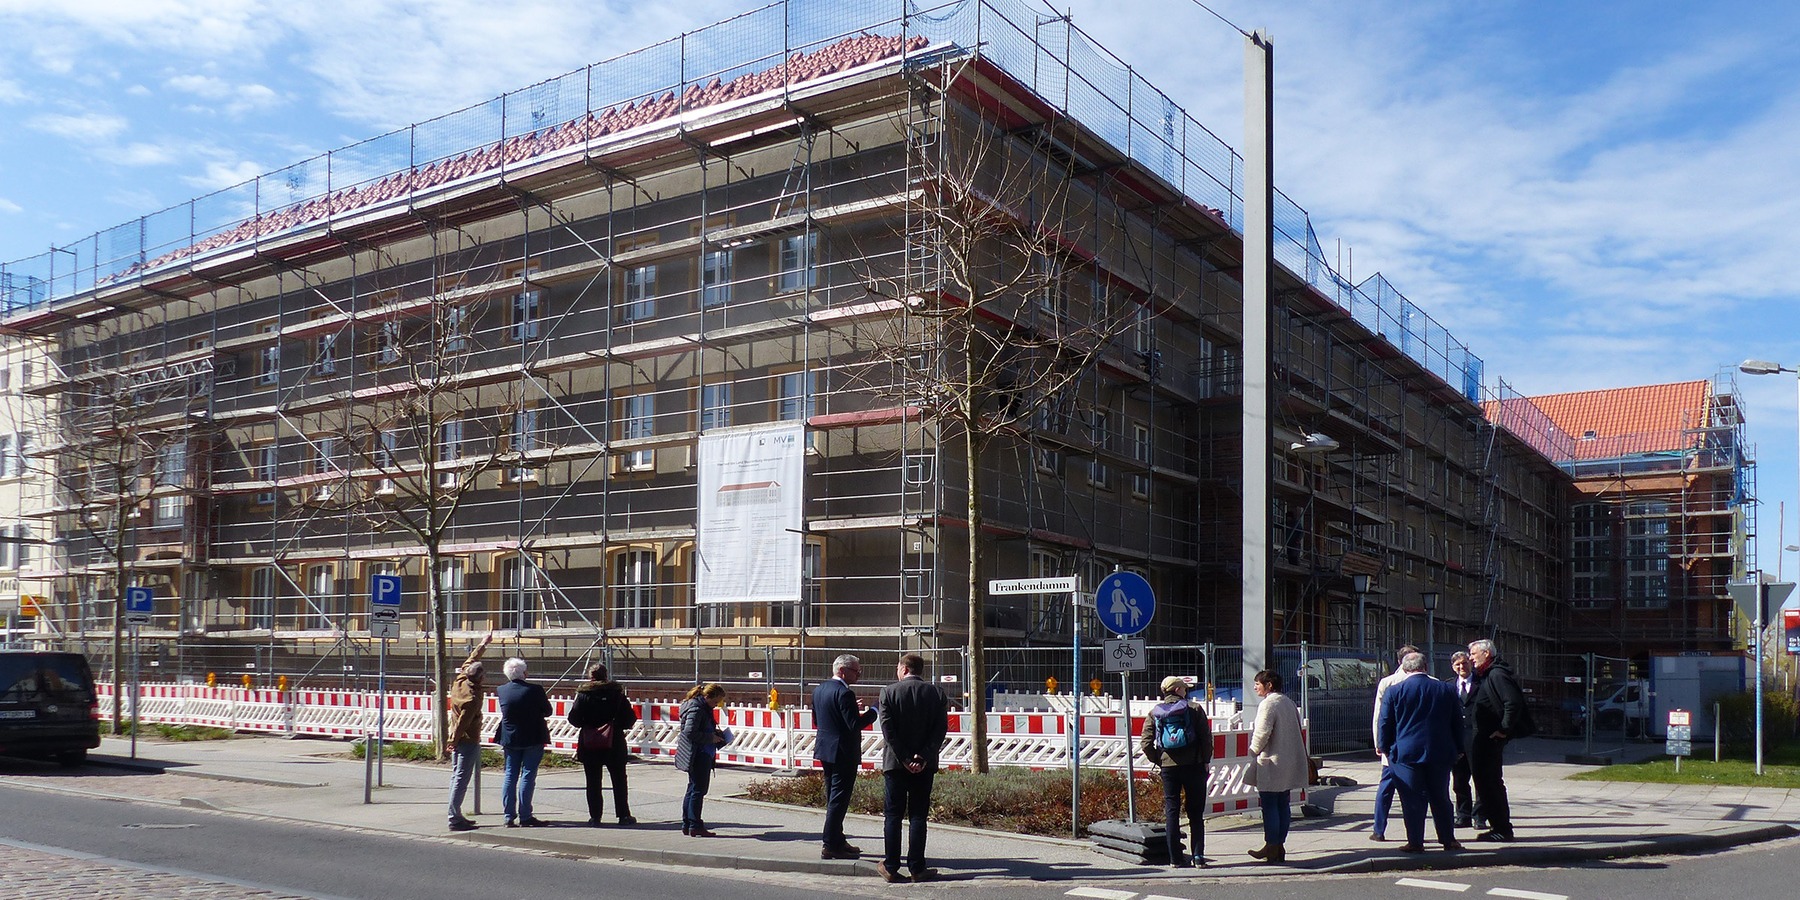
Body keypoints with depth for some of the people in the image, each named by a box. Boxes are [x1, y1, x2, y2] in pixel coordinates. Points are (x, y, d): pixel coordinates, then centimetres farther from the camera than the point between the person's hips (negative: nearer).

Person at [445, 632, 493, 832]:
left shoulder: (459, 681, 1)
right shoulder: (473, 697, -22)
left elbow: (470, 661, 17)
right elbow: (463, 721, -19)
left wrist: (483, 644, 26)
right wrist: (454, 741, -8)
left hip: (457, 739, 9)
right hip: (468, 740, -9)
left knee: (456, 776, 14)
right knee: (461, 779, -7)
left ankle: (456, 815, 21)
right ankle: (454, 819, -7)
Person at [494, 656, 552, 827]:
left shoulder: (501, 691, -4)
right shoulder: (535, 690, -16)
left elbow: (504, 712, 11)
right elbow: (548, 711, -5)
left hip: (510, 739, 4)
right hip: (533, 739, -4)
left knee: (510, 776, 10)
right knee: (527, 776, 0)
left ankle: (509, 816, 11)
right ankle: (524, 816, -1)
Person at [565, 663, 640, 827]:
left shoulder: (583, 695, -6)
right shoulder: (617, 694, -4)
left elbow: (573, 719, -8)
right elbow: (630, 718, -5)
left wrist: (587, 725, 11)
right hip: (614, 744, 1)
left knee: (593, 782, 8)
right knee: (619, 781, 12)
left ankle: (595, 817, 7)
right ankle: (624, 815, 13)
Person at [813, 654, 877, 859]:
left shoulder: (819, 690, 9)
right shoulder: (844, 693, -19)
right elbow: (855, 725, -23)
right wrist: (873, 711, -12)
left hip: (825, 750, 9)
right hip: (843, 753, -9)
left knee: (834, 798, 16)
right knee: (839, 799, -4)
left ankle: (837, 841, 24)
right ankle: (831, 846, -1)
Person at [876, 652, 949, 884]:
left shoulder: (889, 692, -4)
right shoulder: (937, 693, 1)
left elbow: (888, 729, -10)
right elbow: (941, 730, -5)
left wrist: (904, 758, -8)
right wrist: (923, 757, -8)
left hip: (895, 762, -1)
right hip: (925, 765, 2)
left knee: (893, 815, 6)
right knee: (918, 815, 7)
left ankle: (890, 867, 7)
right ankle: (917, 868, 5)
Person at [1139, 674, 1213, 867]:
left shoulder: (1154, 713, 5)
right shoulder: (1194, 708, -1)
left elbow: (1145, 743, -3)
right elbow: (1206, 737, -5)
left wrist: (1159, 760, 7)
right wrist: (1206, 761, 3)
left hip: (1168, 767, 2)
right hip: (1193, 765, -1)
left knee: (1171, 812, 7)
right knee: (1196, 812, 7)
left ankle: (1176, 858, 6)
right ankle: (1198, 856, 2)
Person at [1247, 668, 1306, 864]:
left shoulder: (1267, 704, -15)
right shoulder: (1289, 703, 12)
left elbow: (1262, 733, -19)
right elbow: (1297, 731, 16)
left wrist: (1254, 751, -3)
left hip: (1271, 764, -9)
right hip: (1289, 764, 9)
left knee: (1269, 806, -2)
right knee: (1283, 805, 11)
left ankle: (1271, 847, 0)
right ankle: (1280, 845, 15)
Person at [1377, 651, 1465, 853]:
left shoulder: (1394, 691, -6)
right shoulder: (1447, 690, 3)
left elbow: (1385, 723, -2)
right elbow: (1457, 722, 10)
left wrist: (1385, 748, 11)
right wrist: (1458, 749, 19)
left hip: (1407, 753, -3)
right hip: (1440, 753, 3)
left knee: (1412, 799, 1)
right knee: (1441, 798, 14)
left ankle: (1415, 842, 3)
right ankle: (1448, 840, 20)